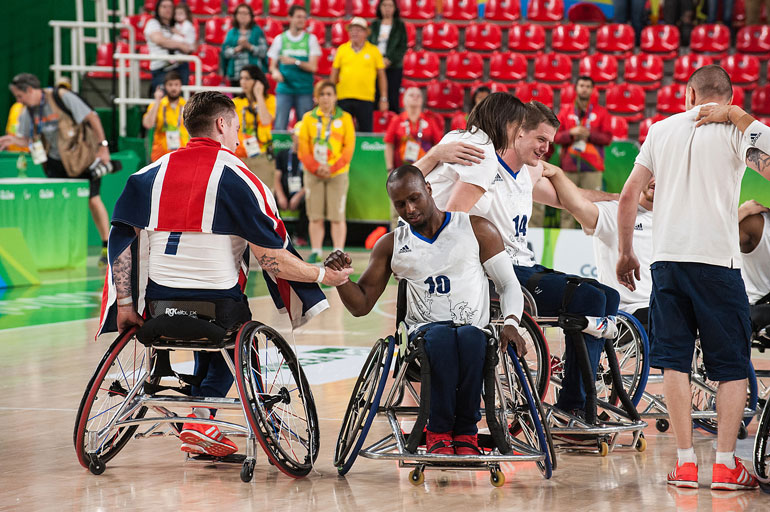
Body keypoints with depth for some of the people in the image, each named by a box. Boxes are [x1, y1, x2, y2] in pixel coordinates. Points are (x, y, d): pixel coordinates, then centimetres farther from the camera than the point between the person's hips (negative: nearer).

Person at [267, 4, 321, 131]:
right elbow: (272, 65, 12)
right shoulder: (280, 39, 8)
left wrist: (295, 62, -17)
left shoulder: (311, 39, 6)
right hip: (284, 89, 0)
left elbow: (313, 67, -2)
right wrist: (275, 72, -11)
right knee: (280, 126, -5)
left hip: (305, 91, 0)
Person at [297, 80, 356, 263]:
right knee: (315, 217, 1)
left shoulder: (344, 118, 4)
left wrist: (332, 168, -10)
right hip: (312, 173, 2)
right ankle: (315, 252, 6)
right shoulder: (309, 118, 8)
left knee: (337, 217, -6)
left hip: (337, 173, -2)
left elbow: (349, 147, 0)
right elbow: (303, 148, 5)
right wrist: (315, 167, -8)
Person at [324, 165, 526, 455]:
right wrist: (340, 277, -4)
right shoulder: (391, 246, 16)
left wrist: (511, 323, -10)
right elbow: (361, 305, 17)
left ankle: (465, 431, -26)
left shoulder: (476, 229, 10)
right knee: (441, 336, -38)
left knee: (469, 337, -40)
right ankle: (439, 431, -30)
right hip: (423, 332, 1)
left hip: (473, 330, -1)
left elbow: (508, 284, 10)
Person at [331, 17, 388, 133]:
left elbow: (381, 76, 8)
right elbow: (334, 75, 13)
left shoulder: (374, 51, 4)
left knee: (366, 131, 0)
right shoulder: (342, 49, 7)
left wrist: (384, 99, 4)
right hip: (344, 97, 1)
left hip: (366, 99, -1)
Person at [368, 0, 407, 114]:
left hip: (393, 67, -2)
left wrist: (389, 60, -14)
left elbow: (402, 47, -2)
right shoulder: (375, 25, 12)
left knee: (392, 99, -8)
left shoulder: (399, 25, 5)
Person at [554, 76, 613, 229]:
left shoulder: (601, 112, 10)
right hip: (569, 166, 1)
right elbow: (556, 136, 9)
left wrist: (589, 134, -9)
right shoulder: (565, 111, 14)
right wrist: (571, 133, -8)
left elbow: (607, 138, 4)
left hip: (592, 167, -1)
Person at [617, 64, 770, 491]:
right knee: (732, 366, 4)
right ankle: (726, 464, -2)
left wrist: (625, 253, 21)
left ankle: (685, 460, 1)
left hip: (667, 258, 3)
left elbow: (629, 194, 11)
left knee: (675, 361, 6)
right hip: (718, 260, -3)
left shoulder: (662, 129, 12)